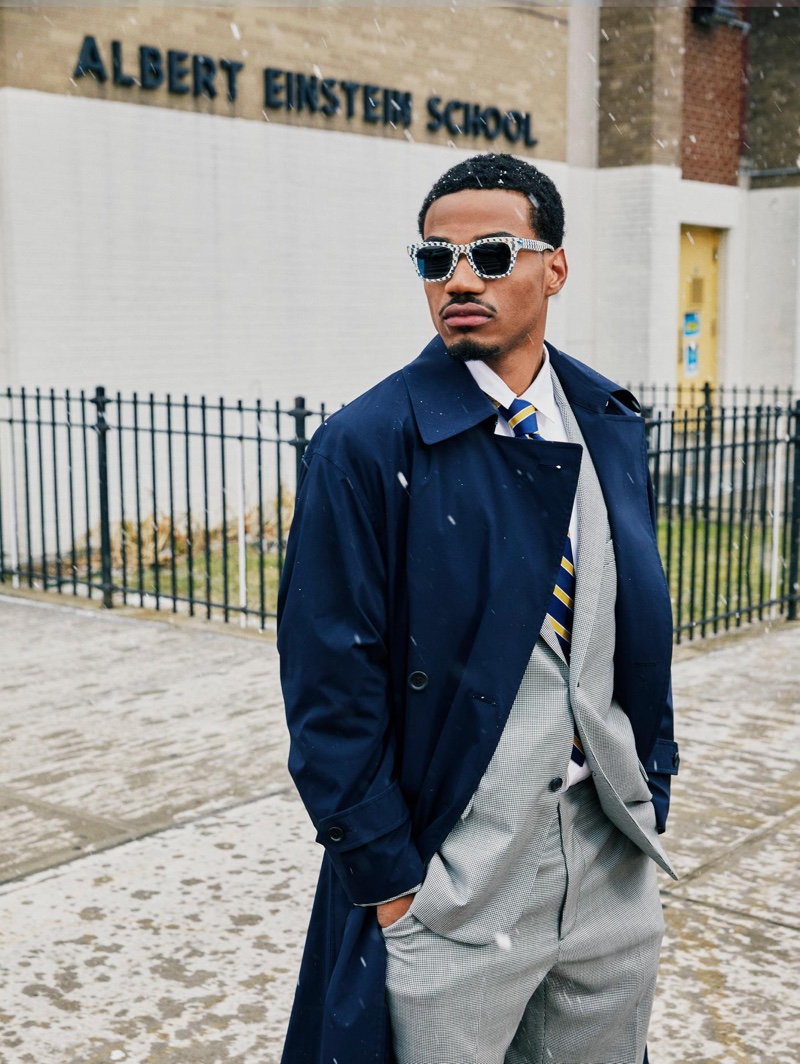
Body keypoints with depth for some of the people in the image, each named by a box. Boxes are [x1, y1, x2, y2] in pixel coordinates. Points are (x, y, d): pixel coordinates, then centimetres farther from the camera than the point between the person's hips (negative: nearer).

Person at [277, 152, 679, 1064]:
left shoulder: (611, 427, 4)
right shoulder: (365, 447, -13)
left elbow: (642, 628, 11)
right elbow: (330, 690, -13)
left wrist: (651, 797, 9)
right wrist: (389, 883, -12)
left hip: (613, 865, 5)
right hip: (451, 881, -5)